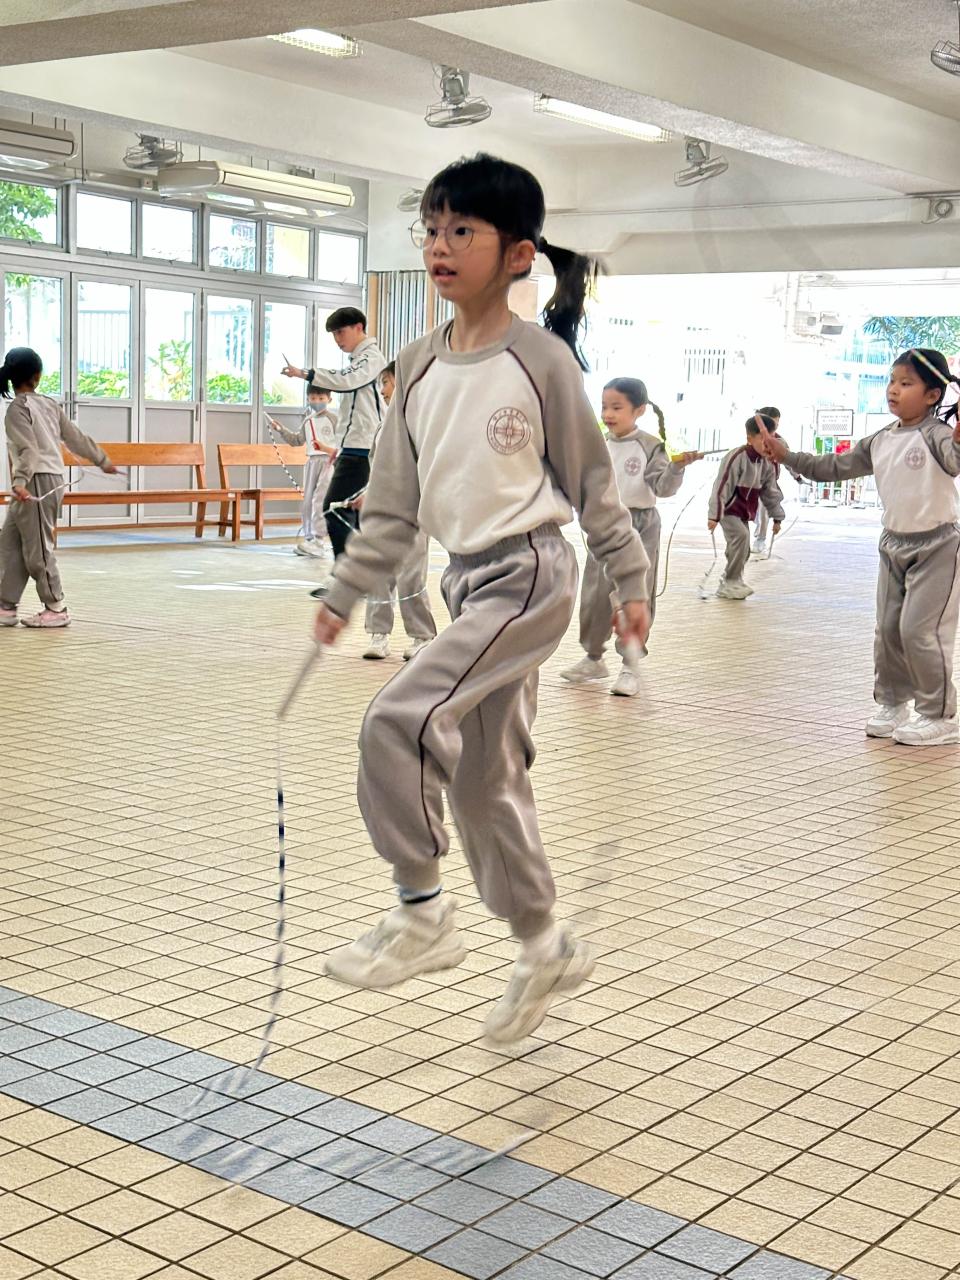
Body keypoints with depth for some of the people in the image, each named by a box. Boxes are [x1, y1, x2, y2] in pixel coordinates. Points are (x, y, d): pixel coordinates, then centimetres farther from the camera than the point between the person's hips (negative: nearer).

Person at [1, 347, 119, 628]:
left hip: (37, 482, -8)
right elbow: (76, 437, 15)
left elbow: (29, 449, -20)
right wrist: (102, 460, 27)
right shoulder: (48, 404, 12)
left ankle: (56, 609, 4)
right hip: (53, 479, 8)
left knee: (37, 548, -1)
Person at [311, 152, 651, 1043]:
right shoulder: (418, 368, 7)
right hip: (468, 583, 7)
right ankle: (544, 951, 28)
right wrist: (344, 593, 9)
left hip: (530, 576, -7)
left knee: (399, 720, -21)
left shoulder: (540, 359, -8)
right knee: (482, 775, 11)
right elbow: (393, 503, 12)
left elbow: (592, 480, -1)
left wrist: (630, 583, 2)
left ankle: (421, 915, -5)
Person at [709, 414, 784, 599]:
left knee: (743, 550, 6)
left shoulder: (766, 463, 2)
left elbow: (771, 491, 13)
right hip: (728, 509, -8)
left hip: (745, 512, 8)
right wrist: (714, 515, -25)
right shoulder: (737, 457, -22)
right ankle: (731, 583, -19)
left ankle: (730, 583, 22)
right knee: (741, 535, -25)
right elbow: (722, 487, -23)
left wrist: (777, 517, 15)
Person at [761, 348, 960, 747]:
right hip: (894, 545, 7)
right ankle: (891, 703, 26)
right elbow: (834, 467, 14)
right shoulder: (879, 442, 7)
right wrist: (787, 456, 9)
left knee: (919, 630, -9)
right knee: (888, 629, 11)